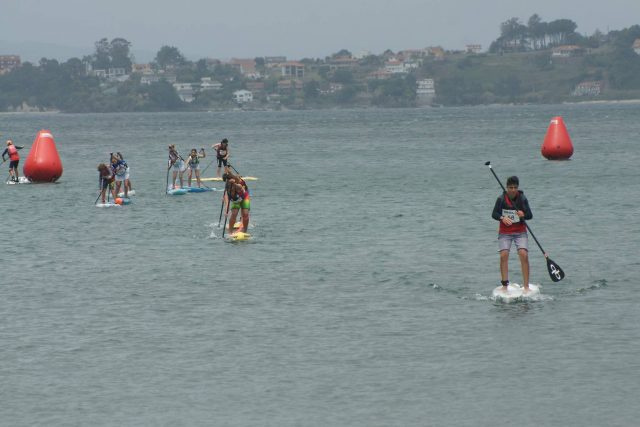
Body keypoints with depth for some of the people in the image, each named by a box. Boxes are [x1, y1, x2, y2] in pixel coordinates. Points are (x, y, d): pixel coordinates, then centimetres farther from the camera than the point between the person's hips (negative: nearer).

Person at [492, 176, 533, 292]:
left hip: (520, 232, 0)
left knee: (524, 255, -16)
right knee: (504, 255, -16)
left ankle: (526, 286, -12)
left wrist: (523, 215, -27)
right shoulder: (501, 199, -6)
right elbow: (494, 214, -7)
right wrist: (502, 218, -27)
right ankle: (505, 285, -7)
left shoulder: (522, 199, -5)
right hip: (505, 232, 0)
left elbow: (530, 215, -5)